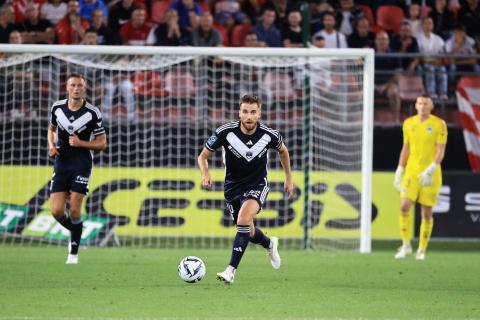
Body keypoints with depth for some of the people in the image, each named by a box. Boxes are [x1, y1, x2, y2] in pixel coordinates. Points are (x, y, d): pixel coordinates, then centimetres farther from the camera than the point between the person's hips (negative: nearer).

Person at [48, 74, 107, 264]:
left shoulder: (93, 113, -9)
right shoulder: (57, 108, 1)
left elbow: (102, 143, -3)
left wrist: (80, 143, -18)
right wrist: (51, 145, 1)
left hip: (81, 164, -3)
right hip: (61, 163, 3)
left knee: (74, 209, -9)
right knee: (57, 211, -5)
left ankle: (73, 252, 6)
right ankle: (75, 232, 26)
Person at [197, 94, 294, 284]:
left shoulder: (269, 135, -17)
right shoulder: (225, 132, -20)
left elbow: (283, 151, 8)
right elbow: (203, 156, -8)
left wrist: (289, 178, 14)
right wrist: (205, 174, -28)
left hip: (257, 185, -2)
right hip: (233, 187, 2)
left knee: (243, 220, -29)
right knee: (249, 233, 14)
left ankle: (231, 270, -25)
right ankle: (270, 244, 50)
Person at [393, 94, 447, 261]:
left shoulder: (439, 124, -5)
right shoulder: (408, 124, 7)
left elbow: (441, 151, -8)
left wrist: (431, 170, -21)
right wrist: (399, 171, 11)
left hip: (431, 176, -2)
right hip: (411, 172, 2)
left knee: (427, 212, 1)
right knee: (404, 206, -13)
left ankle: (422, 250, 12)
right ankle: (406, 244, 1)